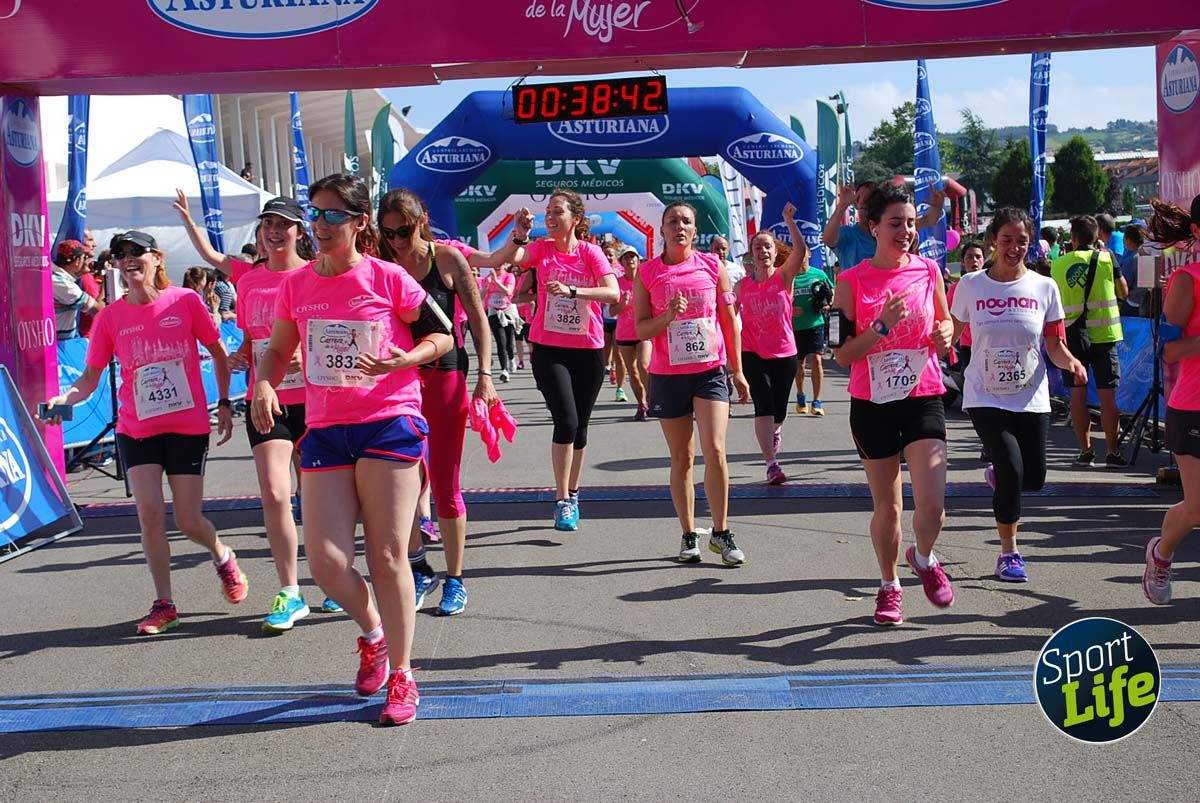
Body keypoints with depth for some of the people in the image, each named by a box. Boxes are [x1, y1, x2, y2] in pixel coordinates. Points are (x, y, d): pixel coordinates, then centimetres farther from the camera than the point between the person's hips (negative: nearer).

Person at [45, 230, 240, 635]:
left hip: (189, 427, -2)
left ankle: (222, 555, 35)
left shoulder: (185, 301, -7)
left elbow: (218, 352, 6)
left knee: (188, 522, 0)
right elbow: (91, 377, 0)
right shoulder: (110, 317, -2)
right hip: (136, 429, 2)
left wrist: (224, 403, 5)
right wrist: (64, 398, -19)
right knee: (149, 512, -8)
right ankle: (164, 605, 7)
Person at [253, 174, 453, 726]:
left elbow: (442, 335, 4)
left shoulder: (388, 278, -4)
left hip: (389, 423, -4)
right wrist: (263, 386, -2)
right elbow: (277, 350, 19)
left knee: (386, 557, -1)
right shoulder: (296, 284, 7)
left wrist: (405, 359, -16)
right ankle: (373, 633, 29)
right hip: (324, 431, 4)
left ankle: (401, 676, 14)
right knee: (326, 562, -4)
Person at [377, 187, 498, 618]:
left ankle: (454, 580, 14)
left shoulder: (448, 260, -3)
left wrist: (484, 376, -8)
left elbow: (478, 319, 0)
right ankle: (419, 568, 20)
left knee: (446, 486, 3)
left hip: (445, 376, -2)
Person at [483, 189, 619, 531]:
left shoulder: (590, 252, -3)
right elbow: (500, 260, -16)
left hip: (588, 350, 1)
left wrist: (571, 290, -28)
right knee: (566, 420, -16)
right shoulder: (540, 249, 0)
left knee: (579, 426, 11)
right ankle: (562, 500, -7)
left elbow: (613, 292, -17)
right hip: (549, 349, -1)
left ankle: (572, 496, 28)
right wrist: (519, 236, -32)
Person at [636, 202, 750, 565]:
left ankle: (721, 533, 1)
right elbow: (641, 330, 0)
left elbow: (729, 320, 8)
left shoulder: (712, 266, 2)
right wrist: (668, 316, -19)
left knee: (715, 451, -12)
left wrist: (738, 370, 7)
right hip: (668, 375, 1)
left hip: (711, 371, 0)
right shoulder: (648, 273, 1)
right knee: (681, 459, 7)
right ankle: (689, 535, 17)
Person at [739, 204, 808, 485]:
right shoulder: (743, 284, 1)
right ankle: (772, 465, -16)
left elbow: (800, 250, -22)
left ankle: (774, 431, 50)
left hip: (784, 354, 0)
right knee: (763, 406, -15)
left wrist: (789, 221, -28)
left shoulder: (784, 276, -3)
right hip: (753, 354, 0)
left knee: (779, 409, 12)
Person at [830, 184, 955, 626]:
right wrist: (882, 325, -21)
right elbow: (843, 354, -8)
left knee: (932, 505, -11)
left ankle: (923, 558, 23)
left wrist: (945, 332, -5)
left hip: (924, 397, 1)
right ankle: (889, 586, 32)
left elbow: (946, 322, 18)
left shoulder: (929, 271, 2)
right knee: (886, 506, 9)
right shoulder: (852, 281, -6)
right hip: (873, 403, -1)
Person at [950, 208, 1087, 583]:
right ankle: (1009, 552, 5)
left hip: (1031, 399, 2)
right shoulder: (970, 285, -3)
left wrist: (1071, 362, -18)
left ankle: (996, 475, 41)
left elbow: (1054, 345, 2)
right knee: (1012, 468, -16)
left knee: (1034, 478, 2)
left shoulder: (1044, 287, -1)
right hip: (985, 397, -2)